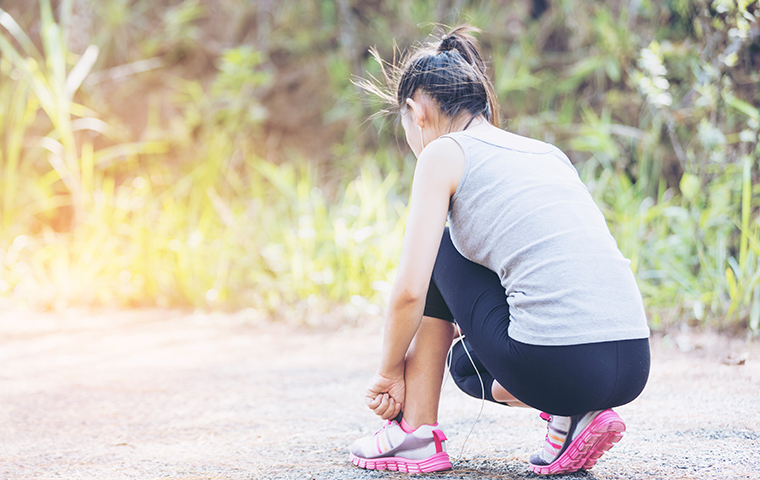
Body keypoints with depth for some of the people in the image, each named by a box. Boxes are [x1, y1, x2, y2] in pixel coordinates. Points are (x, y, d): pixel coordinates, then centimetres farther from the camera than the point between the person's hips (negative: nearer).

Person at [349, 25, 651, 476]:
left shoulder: (445, 152, 5)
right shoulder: (546, 152, 25)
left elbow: (410, 291, -1)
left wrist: (390, 371, 16)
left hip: (556, 365, -7)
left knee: (441, 250, 20)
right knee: (468, 359, 34)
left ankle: (417, 431, 18)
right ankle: (573, 417, 9)